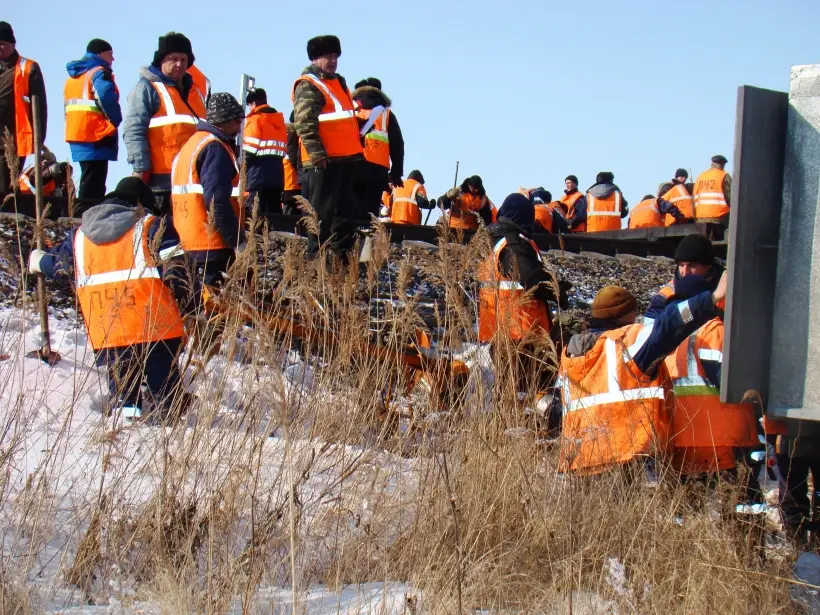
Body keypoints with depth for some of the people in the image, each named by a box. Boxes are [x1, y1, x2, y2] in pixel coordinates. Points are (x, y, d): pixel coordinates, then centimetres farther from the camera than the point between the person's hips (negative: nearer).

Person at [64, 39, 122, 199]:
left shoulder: (73, 76, 20)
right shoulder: (99, 73, -8)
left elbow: (68, 107, 19)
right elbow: (106, 97, -25)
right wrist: (115, 120, -10)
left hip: (77, 136, 9)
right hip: (97, 137, -9)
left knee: (88, 183, 16)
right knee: (92, 188, -11)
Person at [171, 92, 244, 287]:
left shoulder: (190, 145, 20)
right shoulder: (215, 148, -11)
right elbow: (217, 201, -20)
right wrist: (239, 243, -20)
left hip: (190, 242, 10)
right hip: (213, 245, -10)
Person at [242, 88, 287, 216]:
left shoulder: (255, 119, -4)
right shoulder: (278, 119, 18)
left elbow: (250, 148, -11)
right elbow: (283, 147, 16)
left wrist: (243, 163, 3)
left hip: (260, 173, -7)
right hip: (276, 172, 7)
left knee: (258, 213, -8)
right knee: (275, 211, 10)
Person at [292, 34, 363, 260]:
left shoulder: (339, 82, 23)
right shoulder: (308, 86, -6)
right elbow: (304, 123, -17)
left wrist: (357, 149, 25)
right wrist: (317, 153, -24)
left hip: (347, 158, 9)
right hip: (324, 161, -9)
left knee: (346, 209, 12)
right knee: (322, 211, -8)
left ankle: (342, 255, 19)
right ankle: (316, 258, -5)